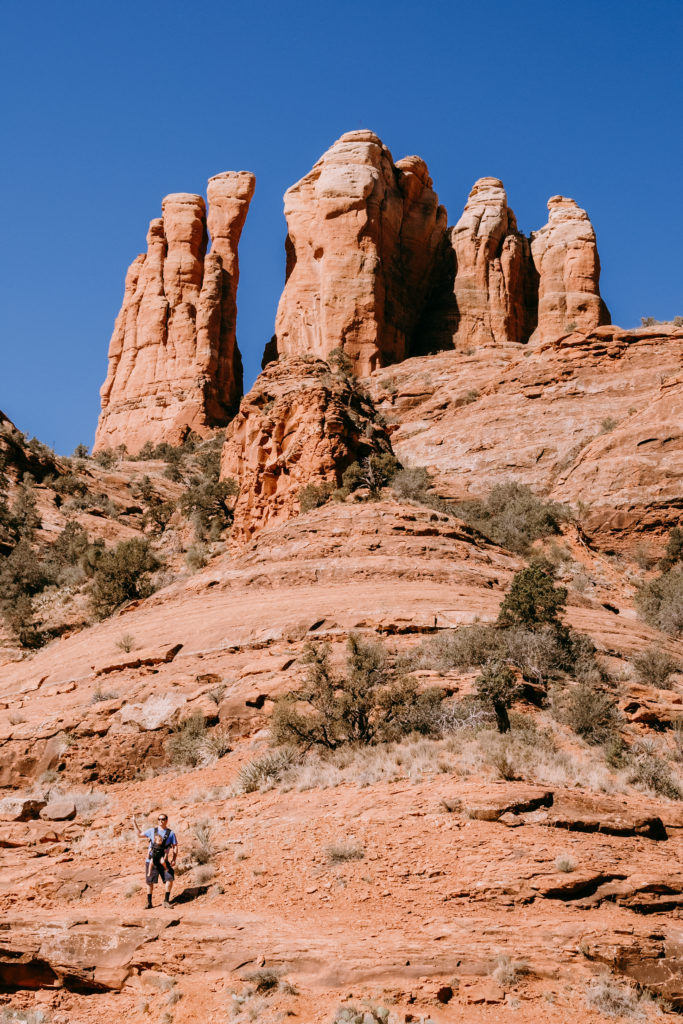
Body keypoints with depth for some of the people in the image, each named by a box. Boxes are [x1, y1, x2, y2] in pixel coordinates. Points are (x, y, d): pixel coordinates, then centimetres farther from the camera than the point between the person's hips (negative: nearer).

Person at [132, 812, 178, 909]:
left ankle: (166, 900, -5)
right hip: (151, 861, 1)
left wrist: (174, 860, -7)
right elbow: (139, 835, 15)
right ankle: (149, 903, 13)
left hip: (163, 861, -1)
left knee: (169, 879, -14)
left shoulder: (171, 833, 4)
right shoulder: (152, 831, 8)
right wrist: (134, 822, 10)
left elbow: (175, 847, 4)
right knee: (150, 882, 3)